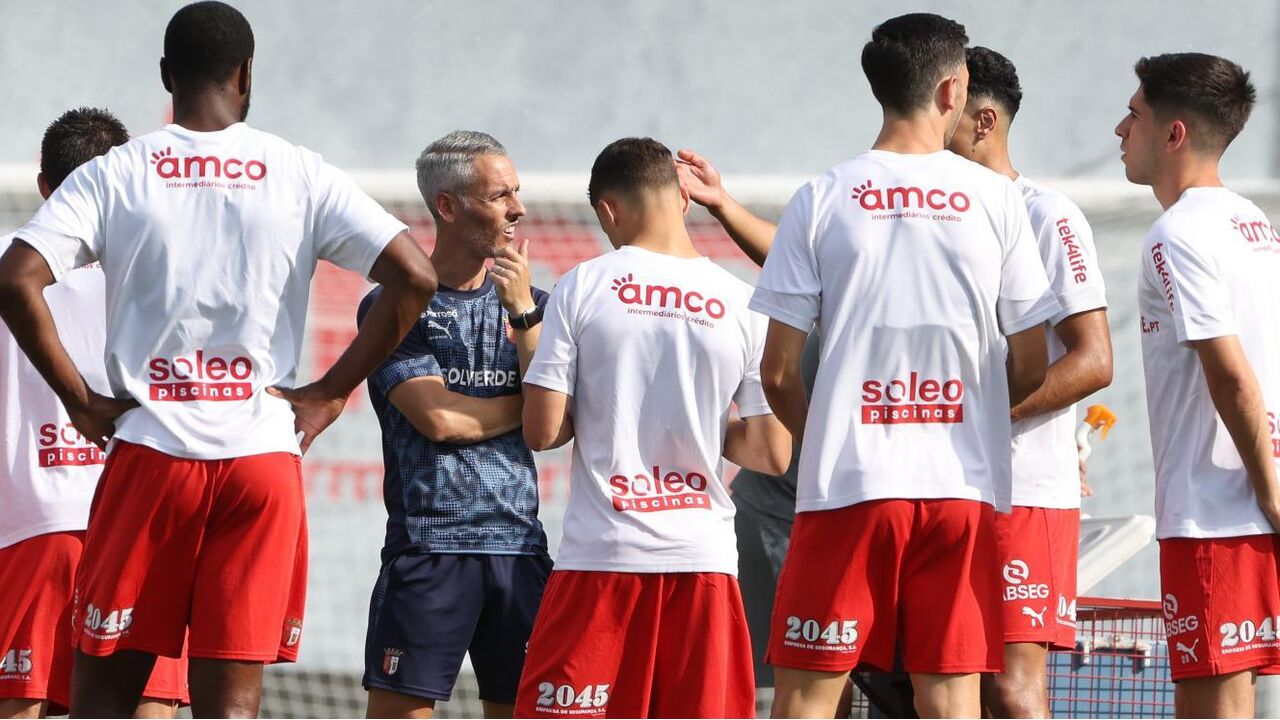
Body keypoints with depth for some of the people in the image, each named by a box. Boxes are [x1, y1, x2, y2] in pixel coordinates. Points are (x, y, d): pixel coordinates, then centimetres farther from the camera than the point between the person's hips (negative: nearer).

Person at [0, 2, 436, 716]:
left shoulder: (114, 174, 2)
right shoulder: (302, 176, 3)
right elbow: (414, 277, -5)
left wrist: (80, 399, -2)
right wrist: (331, 393, 2)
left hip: (150, 453, 0)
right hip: (265, 456, 0)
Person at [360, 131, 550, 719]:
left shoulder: (530, 304, 15)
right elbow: (438, 418, -10)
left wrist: (524, 313, -5)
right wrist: (525, 406, 3)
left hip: (519, 544, 4)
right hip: (428, 544, -4)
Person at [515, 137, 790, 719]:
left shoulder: (581, 287, -3)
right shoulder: (744, 305, 1)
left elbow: (542, 430, -5)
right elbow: (772, 454, 4)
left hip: (601, 557, -2)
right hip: (704, 560, 2)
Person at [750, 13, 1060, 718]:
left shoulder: (822, 199, 0)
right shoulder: (996, 199, 2)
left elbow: (777, 372, 0)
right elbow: (1031, 366, 6)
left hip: (846, 483, -1)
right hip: (963, 487, 1)